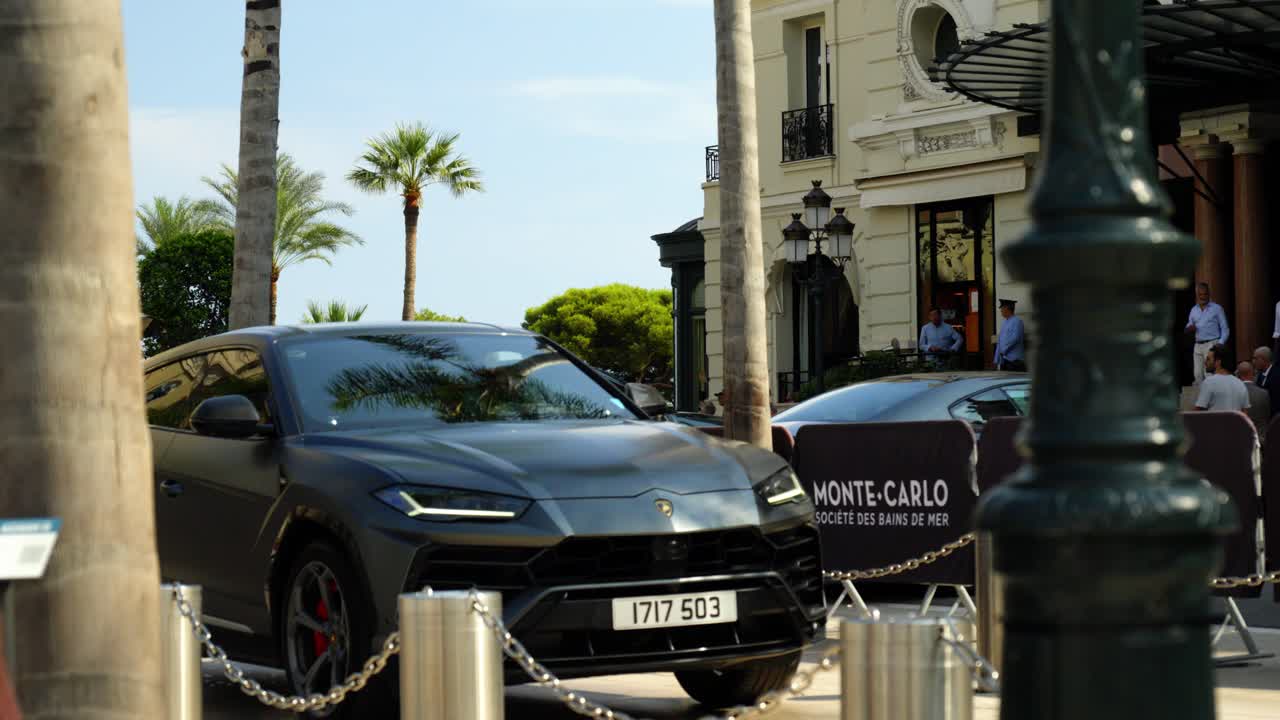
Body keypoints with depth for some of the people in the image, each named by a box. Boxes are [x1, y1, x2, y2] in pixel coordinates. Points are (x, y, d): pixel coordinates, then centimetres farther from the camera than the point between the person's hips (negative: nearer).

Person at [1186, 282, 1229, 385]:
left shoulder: (1216, 308, 0)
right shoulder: (1194, 310, 14)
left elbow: (1225, 329, -1)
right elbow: (1188, 329, 20)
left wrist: (1220, 345, -14)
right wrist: (1189, 329, -5)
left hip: (1212, 345, -5)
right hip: (1198, 345, 5)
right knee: (1198, 375, 2)